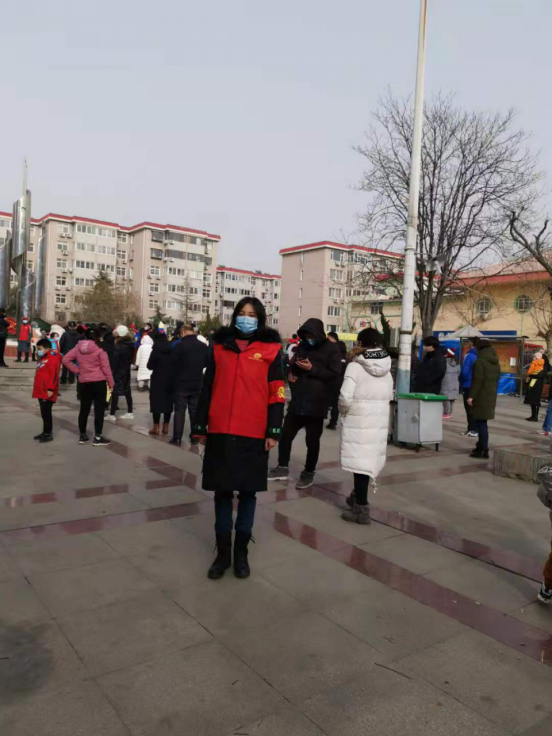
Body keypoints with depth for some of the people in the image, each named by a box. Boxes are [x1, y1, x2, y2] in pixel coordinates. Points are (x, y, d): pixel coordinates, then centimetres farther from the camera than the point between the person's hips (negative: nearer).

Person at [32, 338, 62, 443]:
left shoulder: (53, 358, -13)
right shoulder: (43, 358, 19)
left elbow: (54, 375, -20)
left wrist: (51, 389, -24)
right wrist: (38, 389, 24)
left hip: (47, 392, -10)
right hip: (41, 391, 10)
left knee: (46, 412, -7)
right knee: (44, 413, 14)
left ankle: (49, 434, -2)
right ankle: (45, 432, 21)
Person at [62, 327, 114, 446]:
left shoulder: (78, 348, 3)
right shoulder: (100, 350, -10)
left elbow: (65, 360, 0)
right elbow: (105, 368, -9)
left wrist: (77, 370, 4)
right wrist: (111, 383, 0)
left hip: (84, 382, 5)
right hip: (99, 382, -4)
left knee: (84, 409, 14)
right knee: (99, 409, 1)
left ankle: (82, 436, 21)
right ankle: (97, 438, 3)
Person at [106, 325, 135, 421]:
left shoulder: (118, 347, -19)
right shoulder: (131, 345, 2)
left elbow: (115, 361, -16)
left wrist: (112, 372, -10)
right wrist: (127, 365, 14)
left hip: (118, 371, -7)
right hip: (126, 370, 7)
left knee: (115, 392, -3)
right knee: (127, 391, 12)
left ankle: (111, 415, 0)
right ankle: (129, 412, 18)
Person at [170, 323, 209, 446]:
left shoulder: (180, 345, -15)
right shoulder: (204, 346, -1)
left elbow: (174, 364, -9)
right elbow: (206, 363, 10)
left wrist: (176, 378, 8)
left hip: (182, 383, -4)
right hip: (197, 383, 4)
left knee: (179, 410, 2)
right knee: (195, 410, 11)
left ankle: (177, 438, 1)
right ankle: (194, 437, 15)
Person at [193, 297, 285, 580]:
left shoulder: (270, 350, 1)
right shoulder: (219, 347, 8)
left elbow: (276, 394, -2)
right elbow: (207, 389, 10)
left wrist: (273, 432, -7)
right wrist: (200, 427, 9)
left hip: (253, 434, -2)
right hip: (220, 432, 2)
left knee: (248, 492, 9)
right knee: (222, 491, 10)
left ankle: (241, 552, 23)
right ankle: (222, 552, 22)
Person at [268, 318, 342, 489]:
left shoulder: (331, 349, -5)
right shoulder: (302, 346, 11)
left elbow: (335, 374, -13)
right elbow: (292, 366, 23)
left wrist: (312, 369, -20)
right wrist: (291, 371, 0)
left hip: (316, 404, -5)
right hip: (297, 401, 5)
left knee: (312, 441, 7)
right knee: (285, 435, 9)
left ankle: (309, 473, 23)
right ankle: (283, 468, 25)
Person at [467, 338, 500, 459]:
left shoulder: (480, 362, -12)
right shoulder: (496, 363, 13)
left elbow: (477, 381, -18)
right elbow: (496, 380, 17)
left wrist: (471, 396, -16)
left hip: (481, 397, -8)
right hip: (491, 397, 8)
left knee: (481, 423, -4)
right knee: (482, 422, 17)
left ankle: (484, 450, -4)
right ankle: (481, 447, 25)